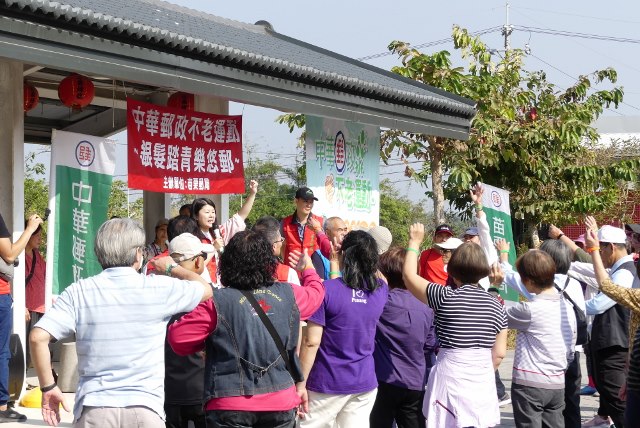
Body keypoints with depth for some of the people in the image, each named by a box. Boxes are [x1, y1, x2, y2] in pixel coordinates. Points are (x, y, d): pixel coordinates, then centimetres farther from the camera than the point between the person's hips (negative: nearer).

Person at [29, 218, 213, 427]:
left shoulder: (79, 292, -1)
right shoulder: (159, 288, -2)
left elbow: (38, 337, -9)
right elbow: (206, 289, 14)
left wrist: (48, 387, 3)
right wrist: (172, 268, 30)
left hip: (93, 410, 1)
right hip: (145, 410, -1)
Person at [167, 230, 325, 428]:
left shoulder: (217, 302, -12)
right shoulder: (288, 295, 1)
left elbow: (178, 337, -10)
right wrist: (308, 268, 45)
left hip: (230, 406, -3)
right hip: (281, 404, 4)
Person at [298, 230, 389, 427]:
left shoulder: (327, 289, -12)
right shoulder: (381, 290, 1)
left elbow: (311, 342, -14)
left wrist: (301, 383, -8)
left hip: (327, 384, -4)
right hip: (365, 382, 4)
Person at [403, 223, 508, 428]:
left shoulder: (446, 298, -9)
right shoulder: (496, 305, 4)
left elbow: (409, 275, 2)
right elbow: (499, 353, 6)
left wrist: (414, 242, 14)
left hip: (451, 380, -4)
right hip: (484, 384, 4)